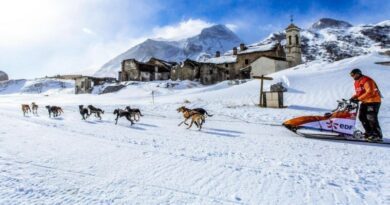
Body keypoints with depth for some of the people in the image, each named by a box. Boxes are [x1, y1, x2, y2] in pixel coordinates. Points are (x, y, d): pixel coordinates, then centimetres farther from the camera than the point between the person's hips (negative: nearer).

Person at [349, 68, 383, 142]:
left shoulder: (366, 80, -17)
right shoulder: (357, 82, 13)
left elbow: (369, 92, -25)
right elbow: (358, 93, 18)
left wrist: (358, 99, -27)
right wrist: (353, 98, -1)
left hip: (373, 101, -10)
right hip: (365, 102, 10)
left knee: (371, 118, -13)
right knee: (362, 117, 7)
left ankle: (378, 136, -5)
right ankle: (369, 133, 17)